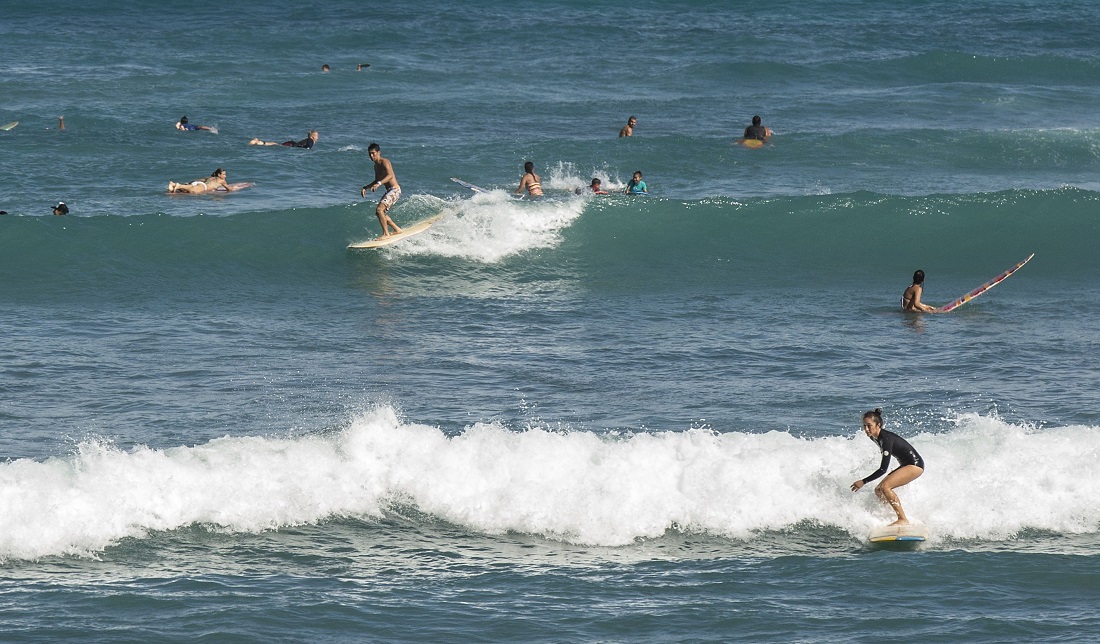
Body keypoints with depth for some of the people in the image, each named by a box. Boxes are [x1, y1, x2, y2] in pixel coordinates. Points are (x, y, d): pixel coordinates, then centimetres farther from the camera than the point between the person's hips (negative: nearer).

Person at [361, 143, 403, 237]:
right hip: (389, 191, 10)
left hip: (395, 190, -10)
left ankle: (386, 234, -19)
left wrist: (379, 183, -44)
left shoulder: (384, 162, -14)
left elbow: (390, 175, -31)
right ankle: (397, 230, 28)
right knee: (379, 212, 16)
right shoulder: (376, 166, 15)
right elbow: (376, 181, 28)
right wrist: (365, 187, 16)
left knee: (380, 209, -22)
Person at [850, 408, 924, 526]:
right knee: (878, 491, 5)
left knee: (885, 486, -24)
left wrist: (864, 482, -27)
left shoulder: (886, 439, -27)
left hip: (915, 465, -10)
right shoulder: (875, 438, 1)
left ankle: (903, 519, -22)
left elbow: (883, 469, -28)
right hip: (905, 465, 10)